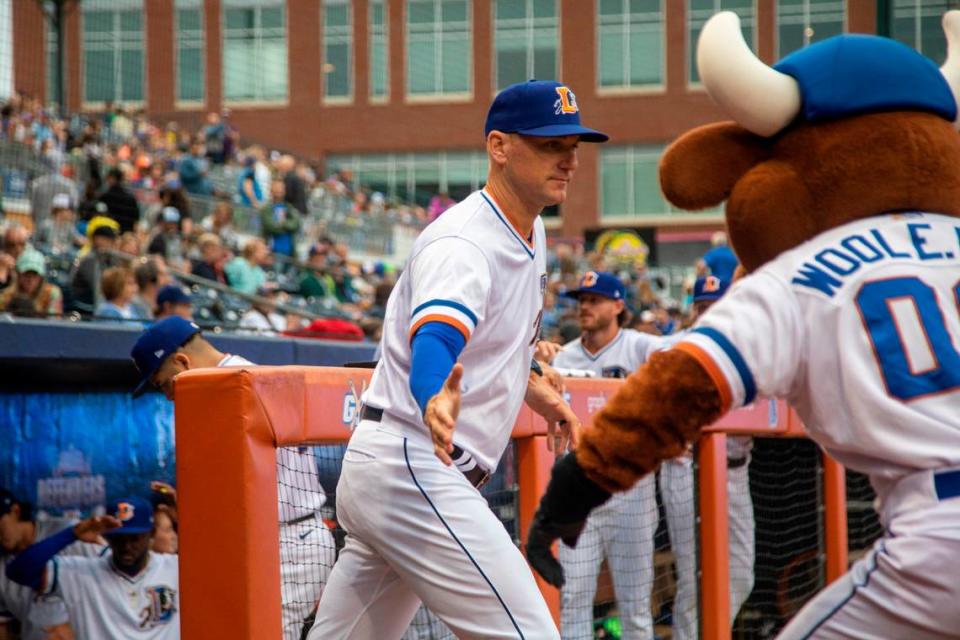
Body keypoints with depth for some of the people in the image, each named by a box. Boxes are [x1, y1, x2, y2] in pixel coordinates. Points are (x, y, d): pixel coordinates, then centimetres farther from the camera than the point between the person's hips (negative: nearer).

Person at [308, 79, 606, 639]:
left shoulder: (531, 233, 14)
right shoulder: (463, 243, -17)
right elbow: (433, 340, -37)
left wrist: (540, 393, 17)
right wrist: (435, 404, -56)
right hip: (413, 470, -10)